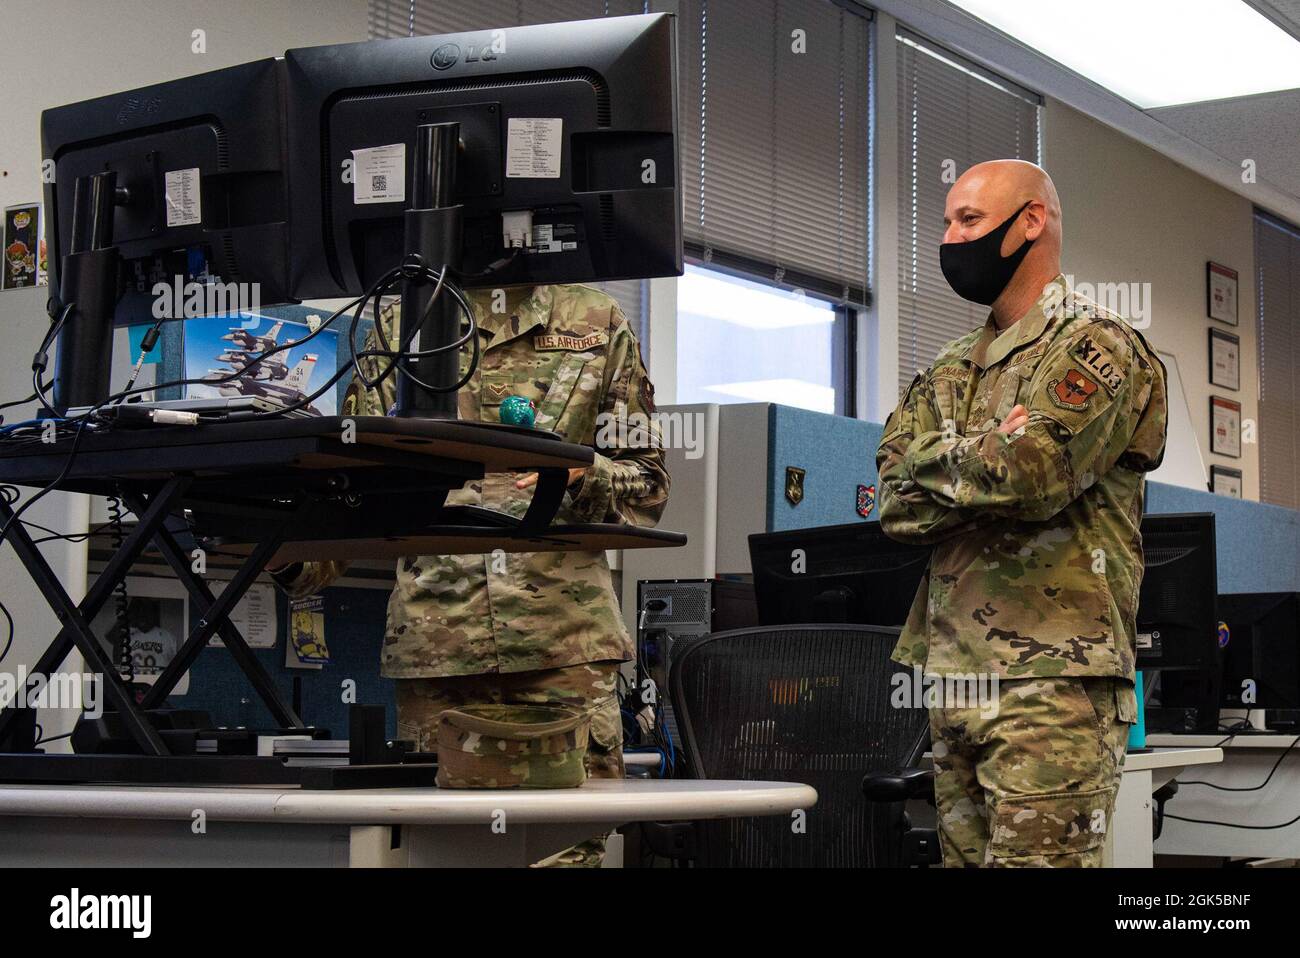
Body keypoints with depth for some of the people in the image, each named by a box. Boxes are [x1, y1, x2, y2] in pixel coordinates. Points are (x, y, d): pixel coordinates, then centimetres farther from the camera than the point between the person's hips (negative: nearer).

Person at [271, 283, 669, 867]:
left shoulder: (598, 323, 15)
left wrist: (585, 474, -8)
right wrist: (297, 558, -9)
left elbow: (647, 484, 14)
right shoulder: (398, 328, 17)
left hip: (566, 640, -1)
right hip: (435, 637, 1)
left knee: (571, 844, -7)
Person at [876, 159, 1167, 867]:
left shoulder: (1097, 347, -3)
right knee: (964, 854, 10)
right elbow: (895, 508, 8)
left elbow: (1033, 471, -20)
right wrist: (987, 460, -9)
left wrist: (930, 464, -2)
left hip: (1052, 681, -7)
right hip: (954, 679, 8)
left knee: (1036, 858, -11)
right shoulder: (950, 370, 20)